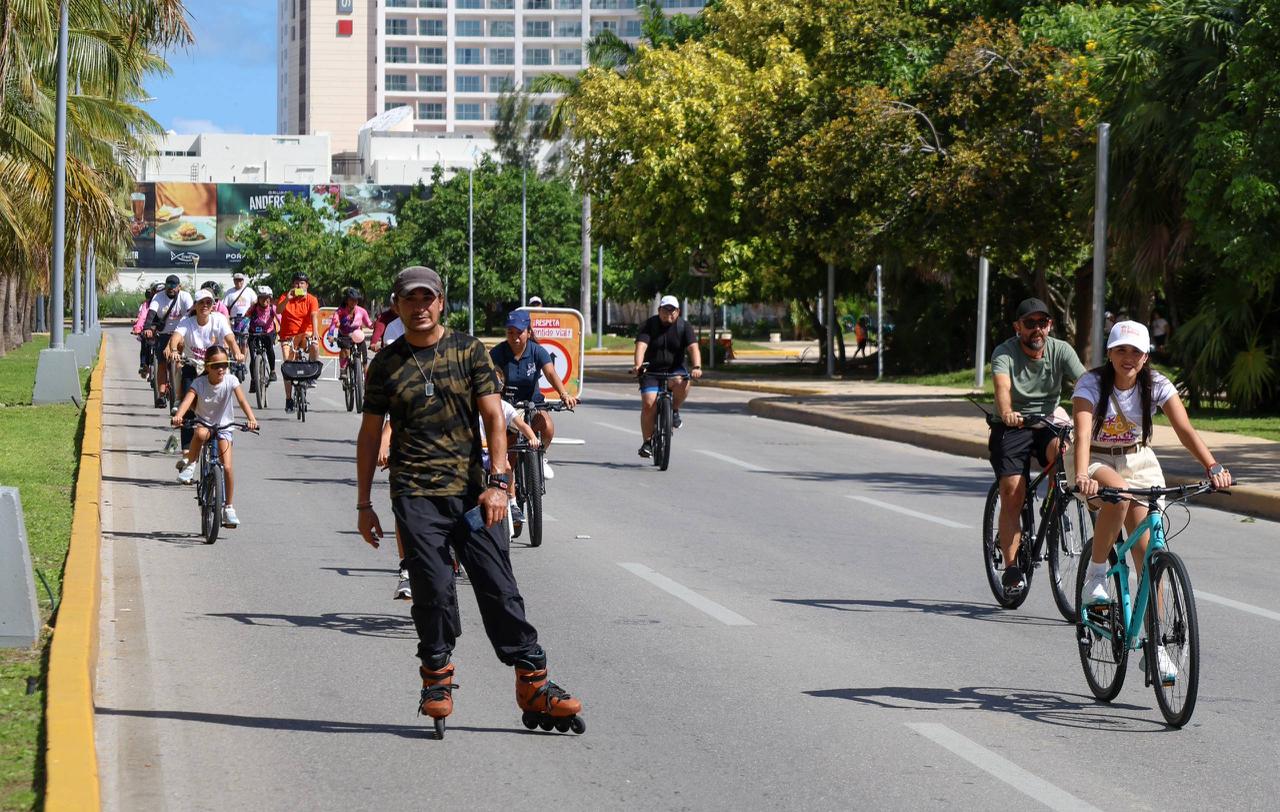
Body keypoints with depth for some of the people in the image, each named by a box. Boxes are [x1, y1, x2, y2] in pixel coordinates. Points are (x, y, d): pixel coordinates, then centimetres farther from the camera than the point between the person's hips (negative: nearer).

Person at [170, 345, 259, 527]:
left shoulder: (231, 381, -14)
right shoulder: (199, 383, -16)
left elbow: (242, 400, -25)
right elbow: (188, 400, -31)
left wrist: (251, 418, -43)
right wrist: (178, 416, -51)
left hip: (224, 426, 1)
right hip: (203, 423, -1)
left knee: (227, 467, -12)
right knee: (200, 434, -40)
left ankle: (229, 508, 2)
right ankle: (190, 466, -16)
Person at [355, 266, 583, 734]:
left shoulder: (468, 351, 6)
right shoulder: (387, 363, 8)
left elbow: (493, 417, 2)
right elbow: (370, 434, 12)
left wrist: (498, 481, -10)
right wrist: (364, 504, 10)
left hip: (472, 490, 0)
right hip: (416, 496, 0)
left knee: (499, 587, -3)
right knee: (433, 591, -7)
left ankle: (534, 687, 1)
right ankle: (436, 679, 10)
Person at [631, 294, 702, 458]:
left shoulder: (684, 326, -3)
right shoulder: (649, 325, -6)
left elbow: (693, 348, -16)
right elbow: (641, 346, -20)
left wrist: (696, 367, -34)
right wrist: (638, 365, -39)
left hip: (675, 369, 0)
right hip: (652, 371, 0)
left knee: (682, 383, -33)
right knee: (649, 404, -15)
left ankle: (675, 411, -5)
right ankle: (647, 442, -2)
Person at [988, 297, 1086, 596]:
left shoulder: (1061, 350, -4)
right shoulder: (1005, 353, -12)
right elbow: (1002, 385, -32)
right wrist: (1006, 413, -54)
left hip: (1050, 422, 2)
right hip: (1012, 426, -2)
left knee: (1063, 450, -31)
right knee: (1012, 493, -13)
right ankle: (1011, 567, -7)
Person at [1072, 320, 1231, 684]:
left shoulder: (1156, 385, -12)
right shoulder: (1091, 384, -21)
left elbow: (1185, 429, -22)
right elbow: (1082, 433, -35)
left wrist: (1213, 467, -39)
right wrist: (1081, 477, -53)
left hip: (1138, 463, 3)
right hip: (1096, 462, -3)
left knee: (1147, 552, -9)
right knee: (1118, 495, -39)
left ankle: (1155, 648, -4)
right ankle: (1095, 575, -17)